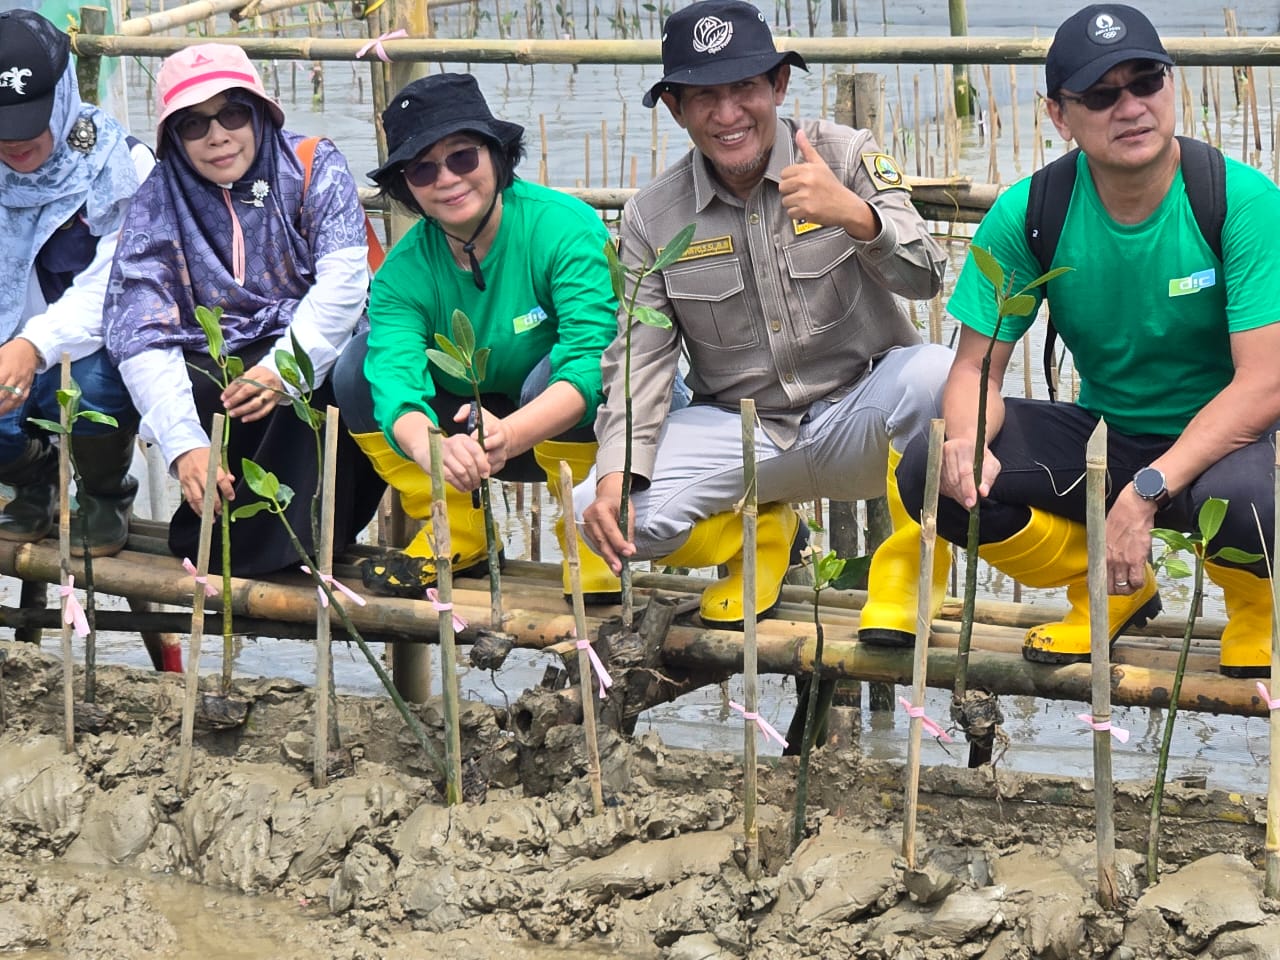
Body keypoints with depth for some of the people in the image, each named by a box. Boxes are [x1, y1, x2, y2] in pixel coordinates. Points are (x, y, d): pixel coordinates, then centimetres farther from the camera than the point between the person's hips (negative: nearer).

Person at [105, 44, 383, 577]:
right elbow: (142, 337, -13)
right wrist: (184, 446, -30)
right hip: (213, 374, 1)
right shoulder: (157, 204, -2)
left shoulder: (312, 167, -3)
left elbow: (343, 279, -17)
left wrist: (285, 368, -36)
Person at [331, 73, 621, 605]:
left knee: (551, 371, -36)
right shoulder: (404, 271, -12)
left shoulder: (567, 229, -24)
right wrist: (435, 451, -53)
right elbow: (396, 381, -29)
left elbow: (593, 360, -35)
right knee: (358, 369, -16)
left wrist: (508, 435, -53)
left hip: (574, 423, -4)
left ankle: (590, 538, -12)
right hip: (470, 425, 4)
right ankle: (458, 539, -2)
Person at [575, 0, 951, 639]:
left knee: (938, 374, -36)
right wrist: (615, 474, -19)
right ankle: (761, 535, 11)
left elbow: (924, 279, -17)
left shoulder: (843, 156, -6)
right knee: (605, 512, -22)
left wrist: (855, 215, -39)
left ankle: (909, 565, -10)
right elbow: (640, 359, -2)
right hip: (740, 433, 2)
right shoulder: (652, 218, 0)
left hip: (858, 417, -2)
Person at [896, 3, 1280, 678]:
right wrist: (966, 443, -29)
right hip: (1105, 438, 4)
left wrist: (1145, 492, -32)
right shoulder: (1029, 212, -9)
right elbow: (978, 365, -4)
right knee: (931, 473, -19)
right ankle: (1109, 591, 8)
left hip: (1223, 439, -4)